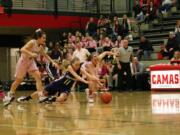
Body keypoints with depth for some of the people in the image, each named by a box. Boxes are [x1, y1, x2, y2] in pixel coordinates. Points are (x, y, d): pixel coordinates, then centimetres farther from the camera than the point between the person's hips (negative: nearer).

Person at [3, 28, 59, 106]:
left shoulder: (41, 47, 1)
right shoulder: (32, 42, -21)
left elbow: (45, 55, 16)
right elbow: (22, 49, -31)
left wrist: (53, 62, 10)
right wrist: (31, 54, -41)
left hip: (31, 62, 6)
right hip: (23, 61, -6)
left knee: (38, 77, -11)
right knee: (19, 80, 3)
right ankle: (10, 95, 23)